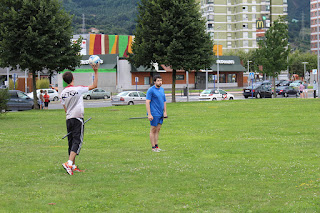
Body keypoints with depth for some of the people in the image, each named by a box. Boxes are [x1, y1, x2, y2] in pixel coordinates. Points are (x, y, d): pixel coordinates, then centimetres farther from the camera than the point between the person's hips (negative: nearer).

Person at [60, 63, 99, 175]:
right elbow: (94, 85, -2)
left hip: (69, 119, 6)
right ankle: (69, 163, -23)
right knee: (77, 142, -8)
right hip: (78, 118, -6)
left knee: (71, 142, 11)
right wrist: (96, 72, 2)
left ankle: (73, 166, 14)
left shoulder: (63, 93, 6)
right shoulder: (78, 89, -10)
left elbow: (65, 109, 13)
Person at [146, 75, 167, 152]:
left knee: (158, 130, 9)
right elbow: (147, 102, -13)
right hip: (154, 114, -7)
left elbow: (164, 101, 20)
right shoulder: (151, 90, -10)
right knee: (153, 130, -2)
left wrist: (165, 112, 11)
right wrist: (149, 114, -18)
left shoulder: (162, 89, 13)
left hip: (161, 114, 7)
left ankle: (156, 145, 13)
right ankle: (153, 147, 2)